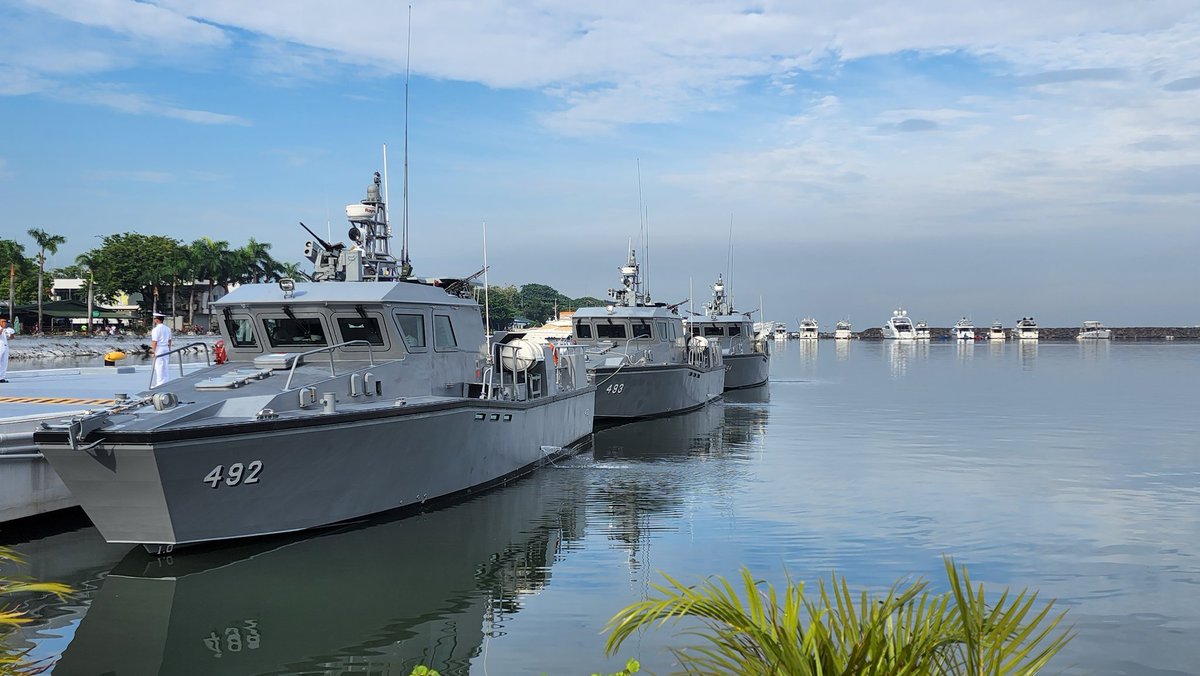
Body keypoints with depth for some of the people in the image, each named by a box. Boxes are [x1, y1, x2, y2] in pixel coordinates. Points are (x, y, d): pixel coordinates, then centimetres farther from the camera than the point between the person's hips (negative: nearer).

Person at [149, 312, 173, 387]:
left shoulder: (156, 329, -13)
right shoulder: (167, 328, 11)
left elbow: (155, 342, -16)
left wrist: (153, 351, -9)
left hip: (159, 350, -8)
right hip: (166, 349, 8)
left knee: (159, 368, -3)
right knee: (166, 367, 12)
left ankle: (160, 384, -2)